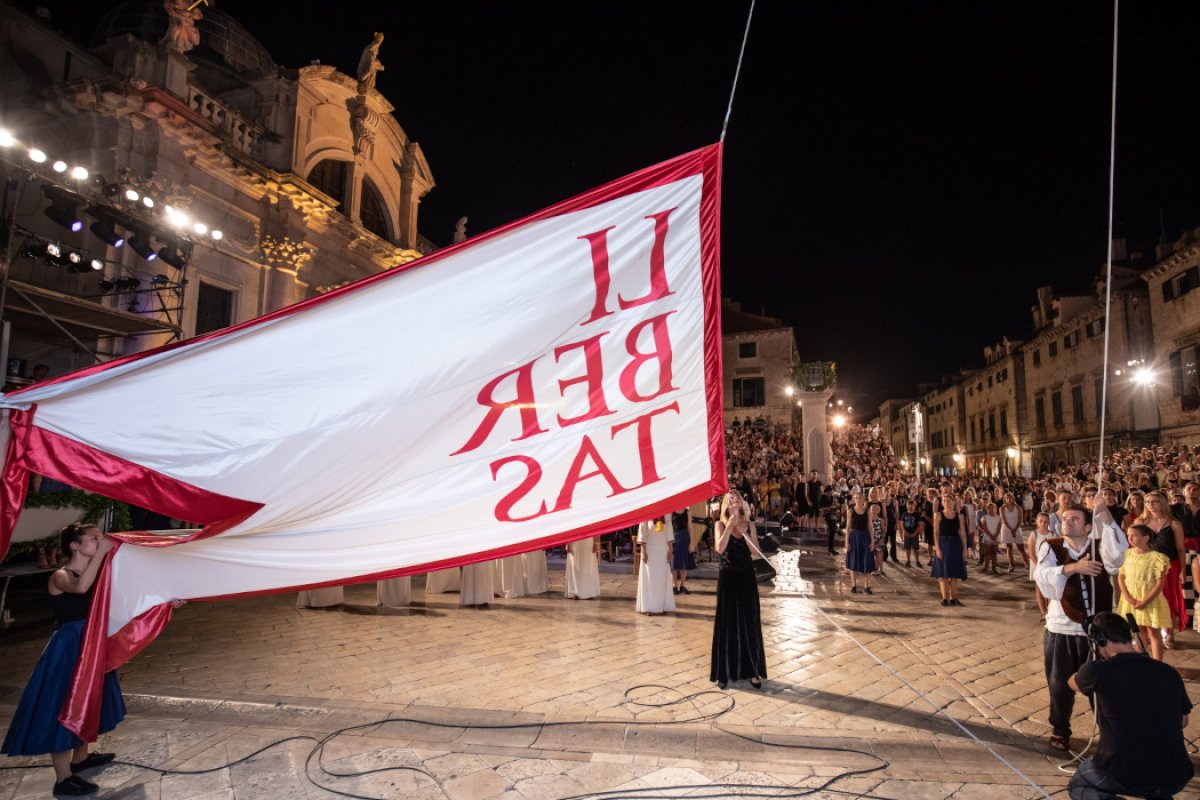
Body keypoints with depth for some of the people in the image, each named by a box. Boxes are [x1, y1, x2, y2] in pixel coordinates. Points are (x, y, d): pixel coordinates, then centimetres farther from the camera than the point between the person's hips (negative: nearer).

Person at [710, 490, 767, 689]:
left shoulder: (749, 524, 4)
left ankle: (752, 670, 17)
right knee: (727, 623, 4)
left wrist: (744, 531, -14)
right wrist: (730, 526, -19)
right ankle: (724, 672, 14)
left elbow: (756, 550, -5)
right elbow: (720, 549, -17)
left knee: (749, 623, 6)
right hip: (728, 577, -2)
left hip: (747, 577, 2)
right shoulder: (721, 524, -3)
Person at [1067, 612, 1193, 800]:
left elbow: (1072, 682, 13)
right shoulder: (1169, 672, 1)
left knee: (1078, 784, 25)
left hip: (1125, 777, -5)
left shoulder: (1099, 671, -11)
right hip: (1176, 779, 5)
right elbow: (1182, 722, 18)